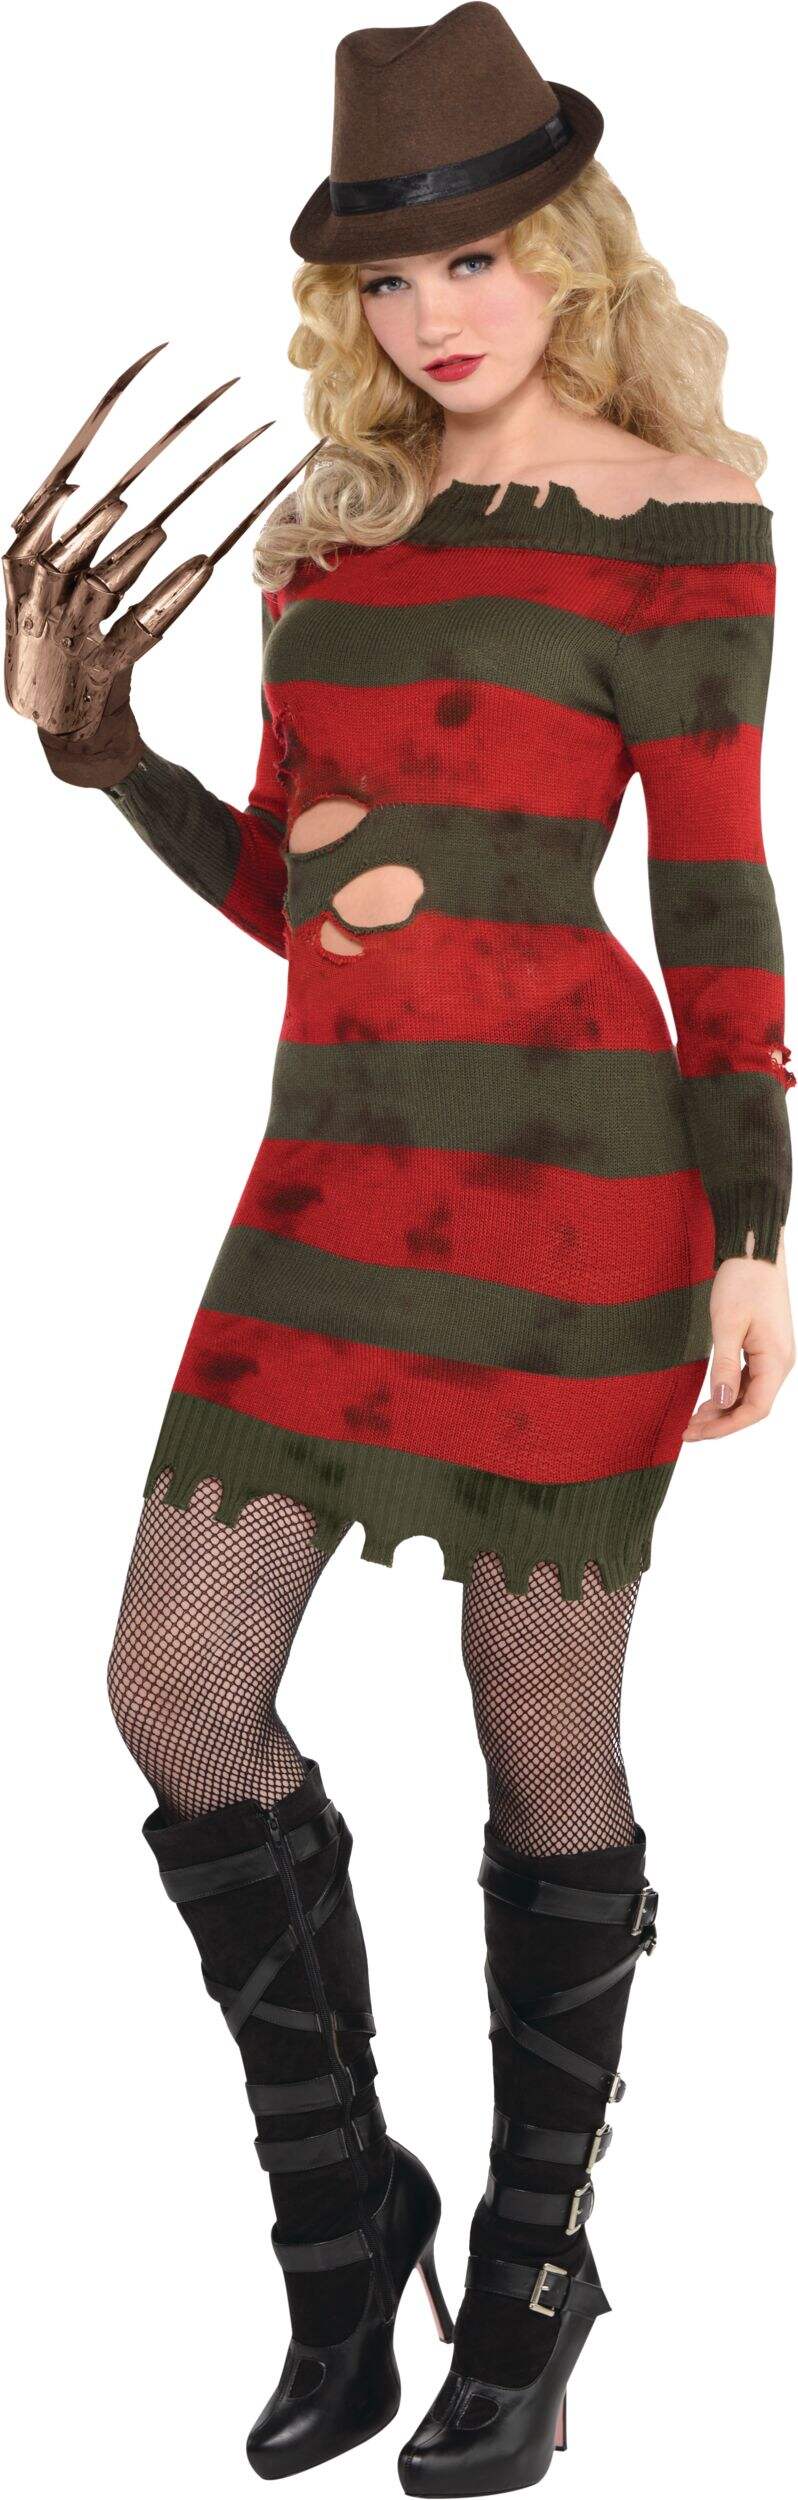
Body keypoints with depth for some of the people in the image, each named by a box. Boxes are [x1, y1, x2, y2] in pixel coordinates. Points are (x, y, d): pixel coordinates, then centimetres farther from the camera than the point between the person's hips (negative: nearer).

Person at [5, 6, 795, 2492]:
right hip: (340, 1161, 6)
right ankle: (347, 2242, 21)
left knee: (543, 1732, 3)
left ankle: (531, 2289, 22)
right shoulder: (325, 534, 13)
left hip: (567, 1164, -6)